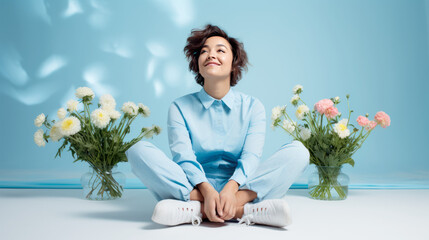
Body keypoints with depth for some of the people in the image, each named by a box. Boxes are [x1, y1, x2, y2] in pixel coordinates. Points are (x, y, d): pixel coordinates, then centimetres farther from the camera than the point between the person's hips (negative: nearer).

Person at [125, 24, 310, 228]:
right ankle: (243, 210, -32)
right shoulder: (180, 107, 7)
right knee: (139, 150, -21)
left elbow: (251, 156, -7)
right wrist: (206, 190, -27)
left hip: (240, 187, 1)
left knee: (298, 151, -20)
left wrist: (231, 188, -27)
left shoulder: (252, 106, 8)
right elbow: (183, 157, -8)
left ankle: (195, 209, -32)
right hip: (195, 188, 0)